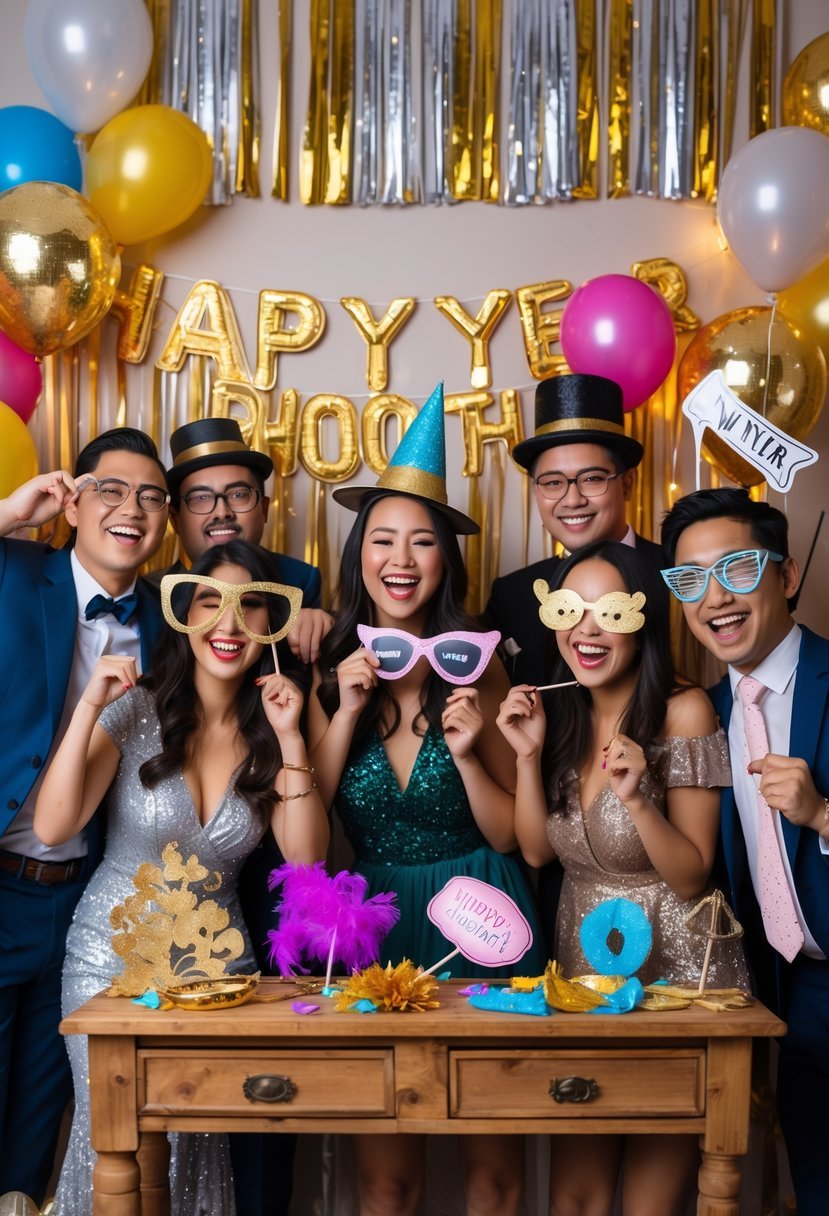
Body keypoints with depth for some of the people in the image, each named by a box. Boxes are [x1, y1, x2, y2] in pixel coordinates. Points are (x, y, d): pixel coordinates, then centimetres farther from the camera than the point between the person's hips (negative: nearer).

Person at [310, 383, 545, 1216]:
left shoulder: (476, 667, -4)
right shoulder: (331, 672, 0)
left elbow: (509, 835, -1)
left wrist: (467, 753, -18)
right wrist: (345, 711, -12)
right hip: (373, 920, 1)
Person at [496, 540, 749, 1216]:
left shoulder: (682, 711, -15)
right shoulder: (565, 717, 3)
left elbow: (692, 878, -14)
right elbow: (536, 851, 3)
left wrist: (636, 797, -30)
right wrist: (529, 754, -9)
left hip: (673, 967, -5)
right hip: (582, 963, 5)